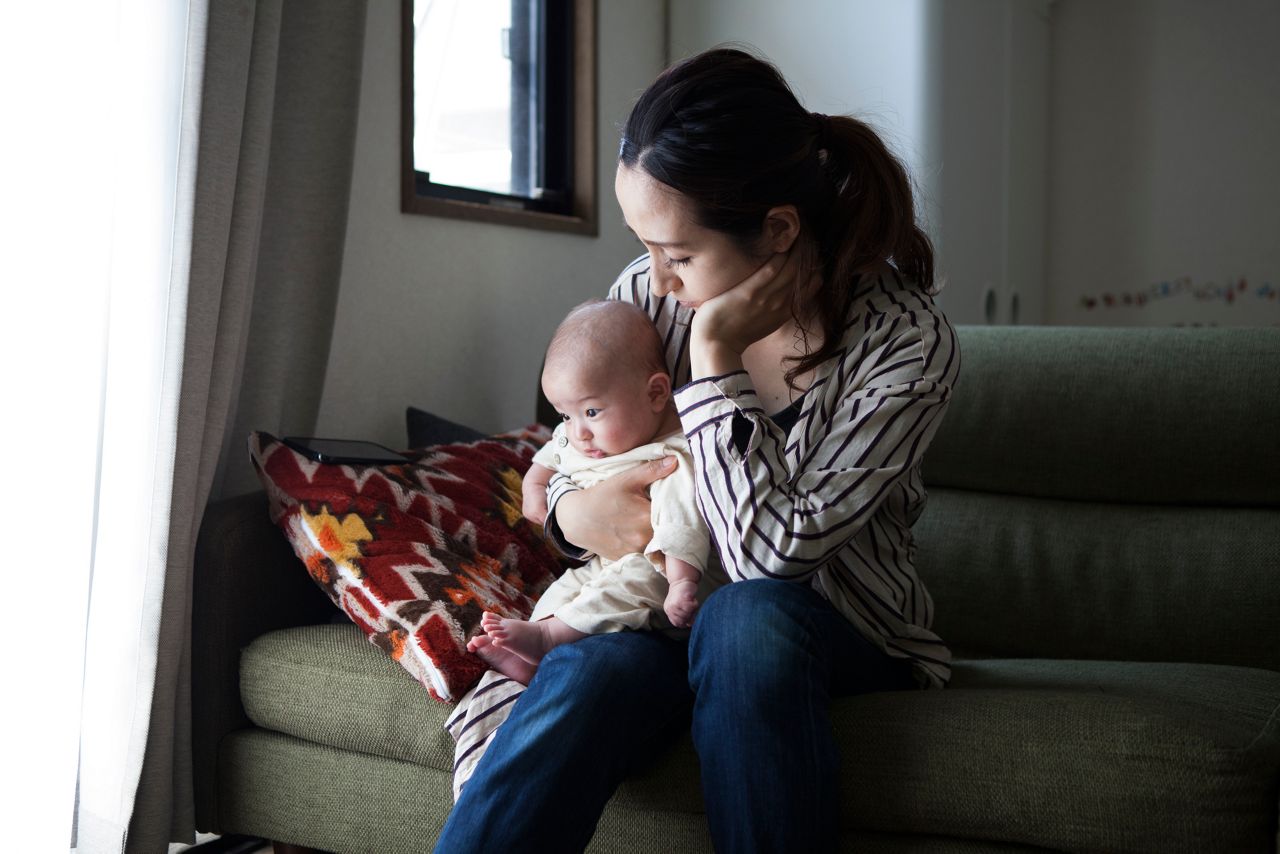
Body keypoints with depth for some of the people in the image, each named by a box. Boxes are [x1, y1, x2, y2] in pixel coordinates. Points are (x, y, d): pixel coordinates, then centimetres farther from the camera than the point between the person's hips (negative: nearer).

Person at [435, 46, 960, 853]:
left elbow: (774, 552, -24)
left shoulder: (909, 345, -18)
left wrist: (715, 358, -26)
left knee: (744, 615, -37)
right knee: (586, 674, -32)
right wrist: (573, 508, -14)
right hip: (670, 613, 2)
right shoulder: (646, 295, -7)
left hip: (847, 635, -2)